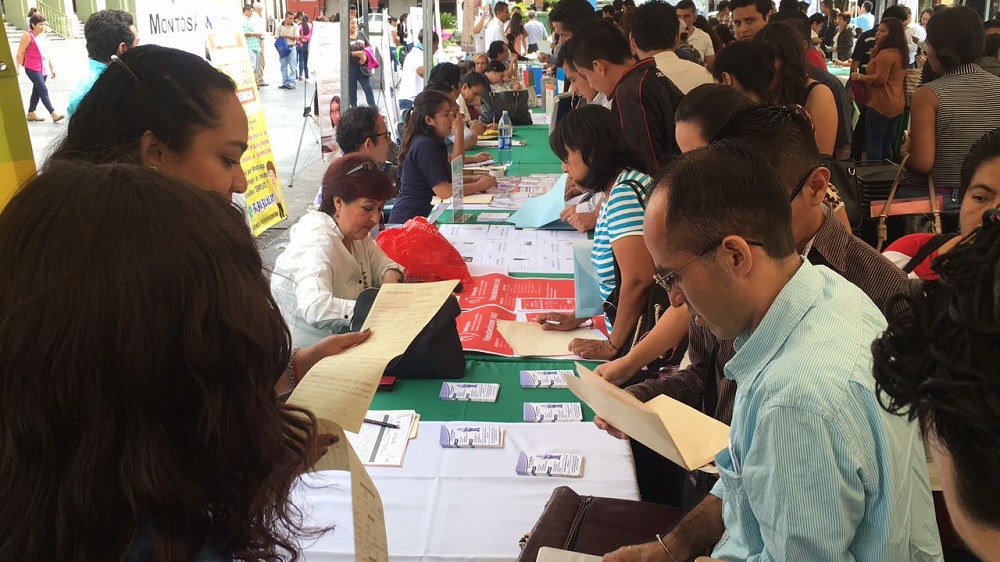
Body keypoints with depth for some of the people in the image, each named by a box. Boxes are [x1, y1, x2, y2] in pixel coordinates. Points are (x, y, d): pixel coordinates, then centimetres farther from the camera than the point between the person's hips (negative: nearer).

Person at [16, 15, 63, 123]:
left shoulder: (43, 35, 11)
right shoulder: (28, 36, -10)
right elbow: (20, 53, -9)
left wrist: (52, 67, 21)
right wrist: (16, 68, -9)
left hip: (44, 69, 8)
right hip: (32, 69, -8)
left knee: (37, 91, 13)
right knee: (43, 90, -12)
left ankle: (31, 114, 23)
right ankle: (53, 114, -18)